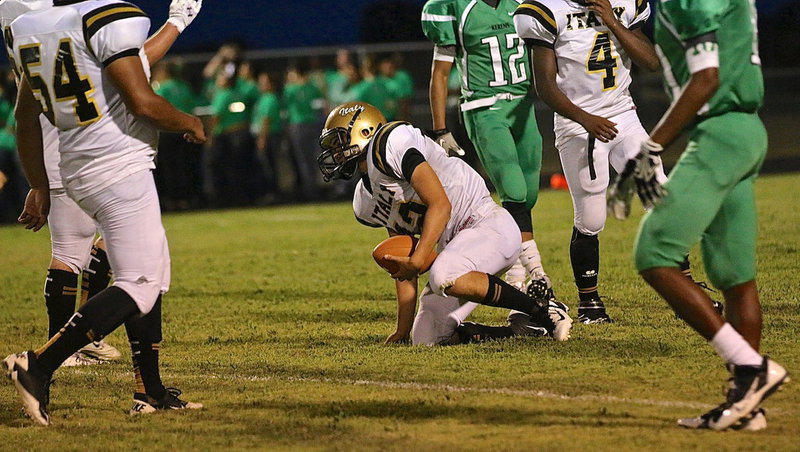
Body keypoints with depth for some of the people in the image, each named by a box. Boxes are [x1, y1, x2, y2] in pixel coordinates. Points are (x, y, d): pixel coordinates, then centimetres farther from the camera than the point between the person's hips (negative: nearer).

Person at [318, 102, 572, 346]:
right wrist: (402, 331, 14)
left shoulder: (389, 144, -12)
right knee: (426, 338, -2)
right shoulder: (366, 203, 16)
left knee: (443, 277, -38)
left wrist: (417, 260, -25)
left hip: (488, 225, -9)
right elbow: (402, 267, 18)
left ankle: (541, 310, -23)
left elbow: (440, 205, -20)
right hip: (456, 243, 9)